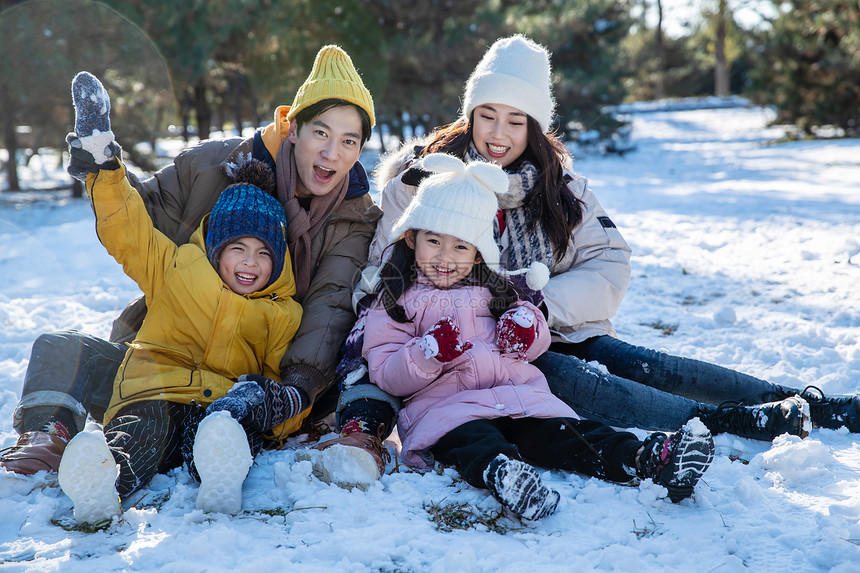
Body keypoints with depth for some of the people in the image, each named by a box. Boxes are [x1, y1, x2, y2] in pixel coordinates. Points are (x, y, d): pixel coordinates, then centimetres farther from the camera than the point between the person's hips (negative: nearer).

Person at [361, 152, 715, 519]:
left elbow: (539, 343, 27)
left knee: (558, 433, -24)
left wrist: (527, 330, 2)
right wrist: (427, 354, -18)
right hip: (442, 404, -3)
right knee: (473, 443, -38)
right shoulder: (394, 300, 12)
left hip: (515, 393, 3)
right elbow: (386, 376, 2)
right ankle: (498, 473, -68)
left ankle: (642, 460, -44)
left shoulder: (491, 289, 24)